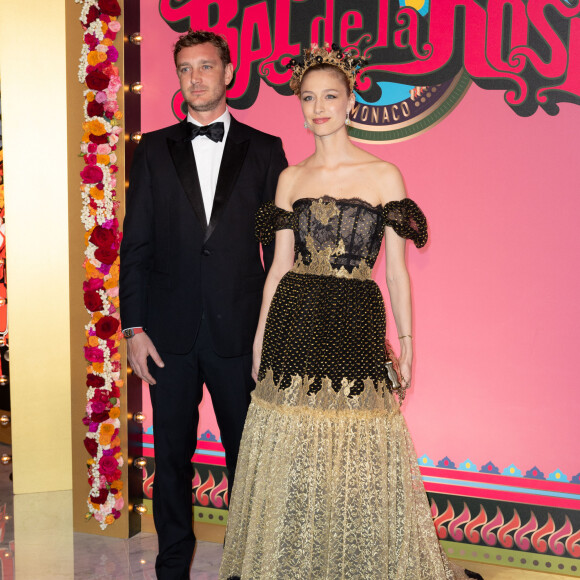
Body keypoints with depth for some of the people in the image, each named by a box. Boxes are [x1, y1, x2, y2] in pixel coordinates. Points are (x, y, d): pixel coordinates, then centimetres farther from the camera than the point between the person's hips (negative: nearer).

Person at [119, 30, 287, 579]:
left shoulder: (264, 150, 5)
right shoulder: (154, 149, 7)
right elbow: (135, 244, 4)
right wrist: (134, 328, -3)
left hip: (240, 331, -1)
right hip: (170, 332, 1)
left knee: (248, 456, 8)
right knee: (172, 457, 11)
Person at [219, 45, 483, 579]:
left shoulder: (383, 176, 1)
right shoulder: (291, 179, 9)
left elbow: (397, 271, 2)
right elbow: (280, 265, 11)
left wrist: (406, 346, 0)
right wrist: (260, 337, 9)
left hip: (355, 325, -2)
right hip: (294, 327, 3)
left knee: (359, 462, 2)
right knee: (291, 462, 8)